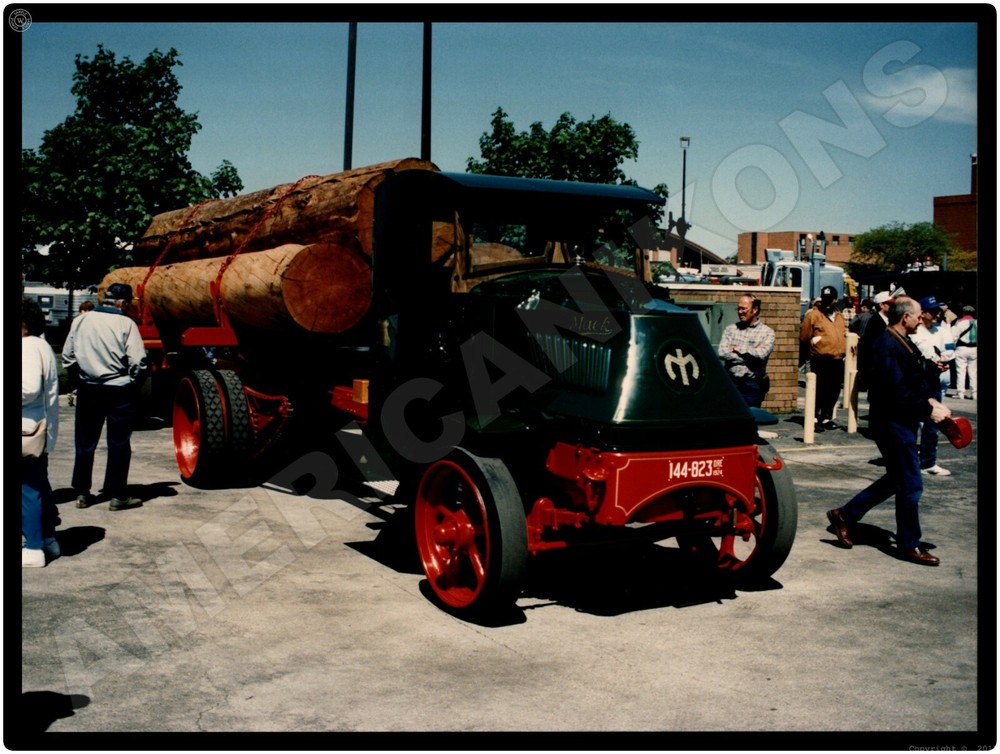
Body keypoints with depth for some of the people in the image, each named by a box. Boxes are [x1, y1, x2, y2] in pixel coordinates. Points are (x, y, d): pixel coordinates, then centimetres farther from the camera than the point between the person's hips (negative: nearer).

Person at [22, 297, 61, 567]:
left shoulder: (28, 346, -16)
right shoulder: (41, 346, 16)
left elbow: (29, 387, -26)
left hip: (29, 432, -10)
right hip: (42, 430, 10)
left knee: (29, 488, -5)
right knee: (39, 484, 18)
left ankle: (34, 549, -1)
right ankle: (48, 539, 28)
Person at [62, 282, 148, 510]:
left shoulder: (82, 321, 1)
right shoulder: (126, 324, -11)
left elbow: (68, 356, 4)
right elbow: (138, 361, -15)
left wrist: (81, 377, 16)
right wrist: (133, 381, 2)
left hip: (88, 389, 4)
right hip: (119, 390, -4)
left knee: (85, 443, 14)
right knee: (119, 444, 6)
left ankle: (82, 493, 19)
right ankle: (117, 496, 9)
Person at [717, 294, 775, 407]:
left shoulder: (767, 332, 2)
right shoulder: (730, 329, 8)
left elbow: (762, 354, -16)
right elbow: (722, 352, -7)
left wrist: (738, 349, -6)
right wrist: (751, 353, -10)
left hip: (753, 385, -2)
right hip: (731, 381, 2)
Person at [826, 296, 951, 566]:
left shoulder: (904, 343, 12)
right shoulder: (888, 346, -20)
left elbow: (917, 380, 16)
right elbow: (897, 392, -25)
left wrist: (931, 400, -1)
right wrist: (928, 410, -19)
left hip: (902, 422, 11)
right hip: (892, 422, -11)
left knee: (896, 479, 18)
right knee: (911, 484, -1)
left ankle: (844, 515, 24)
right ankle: (910, 545, 13)